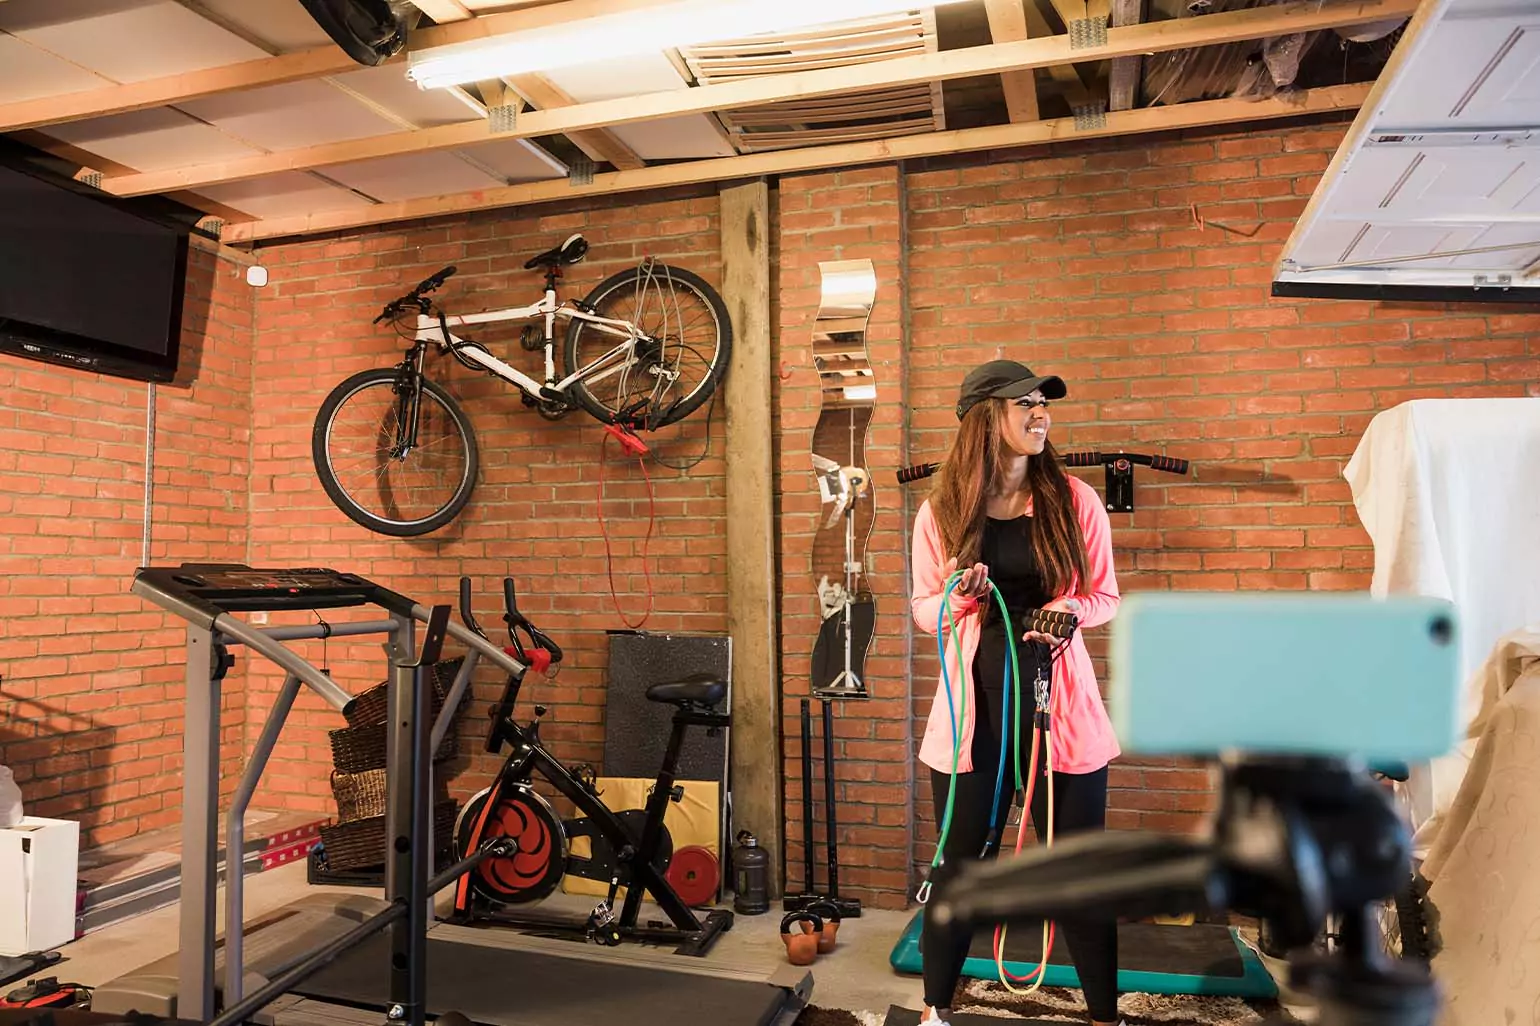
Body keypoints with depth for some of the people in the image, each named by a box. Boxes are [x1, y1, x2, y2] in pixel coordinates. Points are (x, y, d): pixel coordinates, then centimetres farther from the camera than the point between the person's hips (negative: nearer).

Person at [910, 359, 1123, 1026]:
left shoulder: (1074, 501, 0)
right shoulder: (941, 511, 0)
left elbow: (1106, 597, 7)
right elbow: (923, 609, 8)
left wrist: (1072, 610, -15)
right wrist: (958, 597, -14)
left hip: (1058, 704, 0)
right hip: (973, 708, 0)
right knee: (959, 864, 10)